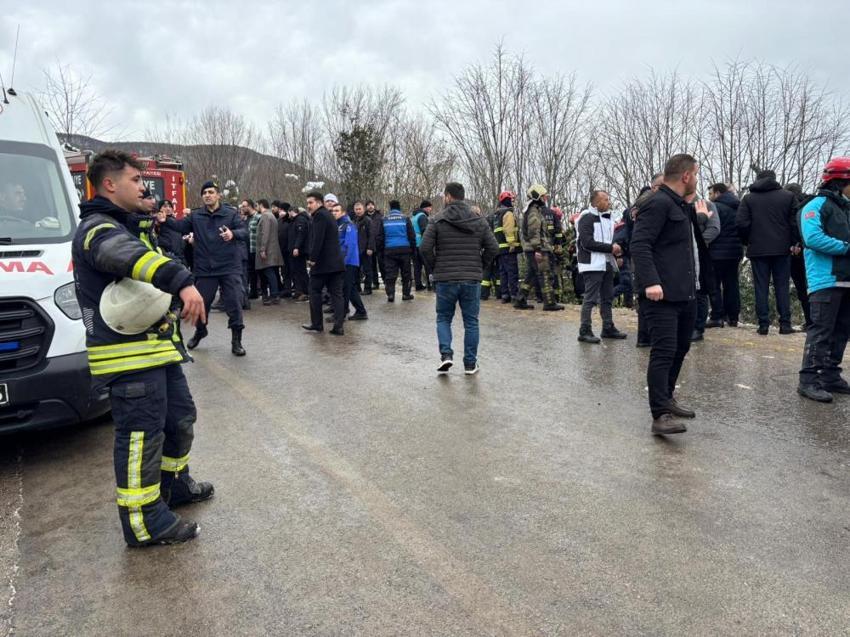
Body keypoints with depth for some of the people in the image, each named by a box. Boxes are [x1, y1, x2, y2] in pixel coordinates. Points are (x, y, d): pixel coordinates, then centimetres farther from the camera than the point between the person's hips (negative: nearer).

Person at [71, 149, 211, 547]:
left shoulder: (120, 226, 23)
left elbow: (144, 264, 23)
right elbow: (130, 256, -35)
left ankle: (173, 484, 38)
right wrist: (183, 282, -49)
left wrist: (176, 290, 4)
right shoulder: (97, 228, -13)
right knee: (140, 435, -5)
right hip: (128, 354, -10)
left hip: (156, 347, 11)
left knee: (180, 418, 20)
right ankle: (144, 522, 5)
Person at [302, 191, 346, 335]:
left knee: (315, 291, 6)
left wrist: (313, 258, -15)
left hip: (322, 263, -8)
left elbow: (317, 239, -19)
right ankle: (338, 326, 1)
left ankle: (316, 324, 12)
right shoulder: (329, 215, 19)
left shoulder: (319, 215, -10)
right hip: (336, 262, 8)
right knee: (336, 293, 4)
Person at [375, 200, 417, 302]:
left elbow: (379, 237, 8)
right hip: (404, 249, -1)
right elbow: (412, 235, 2)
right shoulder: (405, 219, 2)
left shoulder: (384, 220, 6)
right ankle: (406, 294, 12)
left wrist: (380, 250, 15)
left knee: (390, 273, 4)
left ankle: (390, 294, -6)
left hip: (389, 250, 1)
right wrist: (413, 249, 9)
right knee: (406, 273, 10)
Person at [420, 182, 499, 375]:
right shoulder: (479, 221, 4)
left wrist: (435, 268, 3)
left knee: (443, 318, 14)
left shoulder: (438, 220, -4)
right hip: (472, 279, 2)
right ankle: (470, 364, 13)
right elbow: (493, 248, -1)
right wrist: (479, 266, 10)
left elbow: (425, 248, -11)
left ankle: (446, 354, -3)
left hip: (445, 279, -2)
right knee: (471, 322, 10)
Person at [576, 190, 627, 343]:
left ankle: (608, 328, 23)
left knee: (607, 298, 13)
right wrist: (610, 248, -17)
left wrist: (615, 249, 5)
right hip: (592, 264, -9)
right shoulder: (587, 218, -10)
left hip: (607, 263, 9)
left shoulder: (607, 218, 16)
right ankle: (585, 331, -2)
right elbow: (587, 242, -19)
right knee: (590, 298, -7)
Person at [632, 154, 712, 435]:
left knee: (680, 349, 16)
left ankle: (667, 399, 30)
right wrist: (650, 282, -30)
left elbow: (695, 244, 28)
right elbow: (640, 245, -22)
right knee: (664, 352, -11)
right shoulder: (658, 203, -10)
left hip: (686, 294, 10)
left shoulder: (682, 207, 21)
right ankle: (660, 415, -10)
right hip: (663, 295, -10)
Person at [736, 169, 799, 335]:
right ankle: (785, 324, 6)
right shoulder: (788, 196, 4)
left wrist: (747, 241, 7)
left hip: (758, 249, 0)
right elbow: (795, 222, 0)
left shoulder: (748, 198, 2)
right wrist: (793, 242, 10)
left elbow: (741, 223, -6)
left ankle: (763, 324, 1)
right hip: (782, 248, 1)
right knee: (782, 286, 6)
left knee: (761, 287, 2)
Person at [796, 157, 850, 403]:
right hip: (826, 280, -8)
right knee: (821, 331, -9)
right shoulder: (817, 205, -6)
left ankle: (830, 376, 20)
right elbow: (813, 238, -19)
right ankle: (808, 380, -6)